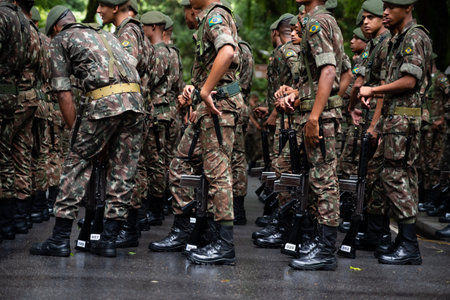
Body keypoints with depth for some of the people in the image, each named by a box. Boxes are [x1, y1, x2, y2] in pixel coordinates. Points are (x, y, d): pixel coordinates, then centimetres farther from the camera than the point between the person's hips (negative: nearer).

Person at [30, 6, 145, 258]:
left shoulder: (60, 40, 15)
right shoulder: (106, 34, 33)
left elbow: (64, 93, 6)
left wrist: (76, 132, 10)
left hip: (103, 101, -5)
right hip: (136, 100, 5)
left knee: (78, 163, 6)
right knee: (123, 171, 10)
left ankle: (60, 239, 5)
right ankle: (109, 239, 12)